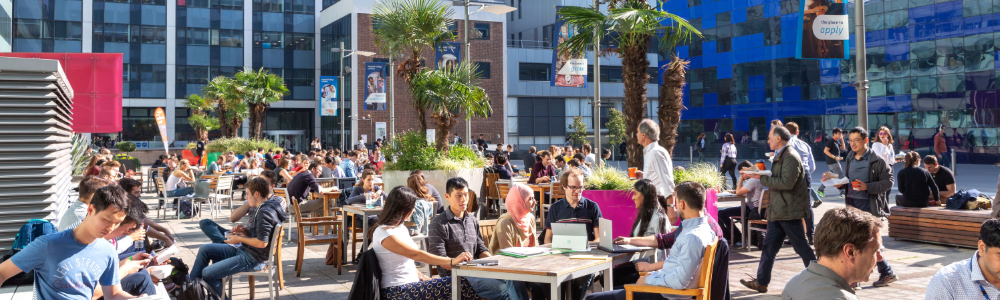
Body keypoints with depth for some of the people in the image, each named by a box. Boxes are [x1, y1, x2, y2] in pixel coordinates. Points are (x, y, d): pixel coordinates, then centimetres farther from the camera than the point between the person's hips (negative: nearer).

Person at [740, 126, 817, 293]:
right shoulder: (780, 156, 16)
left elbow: (787, 182, -24)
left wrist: (762, 178, -20)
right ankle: (761, 282, 12)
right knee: (769, 246, 9)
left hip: (789, 211, -10)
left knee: (801, 247, -1)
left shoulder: (791, 157, -16)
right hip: (778, 211, 10)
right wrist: (761, 176, 6)